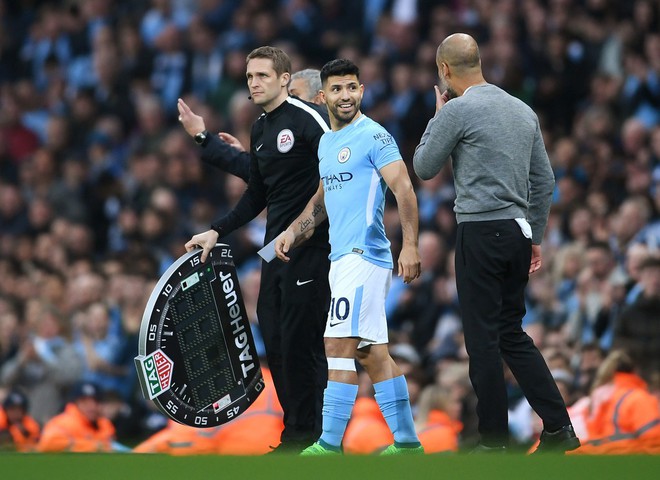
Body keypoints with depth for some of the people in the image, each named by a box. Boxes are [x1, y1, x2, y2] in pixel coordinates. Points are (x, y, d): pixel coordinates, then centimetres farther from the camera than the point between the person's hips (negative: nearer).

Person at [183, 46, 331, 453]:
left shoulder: (308, 117, -10)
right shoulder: (260, 130, 17)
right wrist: (218, 232, 20)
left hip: (309, 248, -9)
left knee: (300, 341, -8)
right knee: (275, 340, 6)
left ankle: (309, 434, -1)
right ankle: (294, 434, 13)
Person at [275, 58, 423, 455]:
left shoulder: (374, 136, -9)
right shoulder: (326, 143, 18)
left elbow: (404, 190, -16)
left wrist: (410, 246, -26)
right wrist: (294, 231, 16)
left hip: (363, 255, -9)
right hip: (342, 257, 9)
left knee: (339, 346, -13)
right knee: (371, 353, 10)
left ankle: (329, 445, -13)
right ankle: (407, 442, 13)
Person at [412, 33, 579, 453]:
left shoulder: (457, 111, -11)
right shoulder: (523, 111, 12)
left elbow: (424, 168, 0)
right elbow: (544, 180, 15)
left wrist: (438, 115, 11)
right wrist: (535, 238, 21)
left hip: (481, 232, -7)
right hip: (517, 230, 7)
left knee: (484, 339, 0)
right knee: (512, 334, 14)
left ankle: (494, 441, 3)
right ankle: (558, 426, 6)